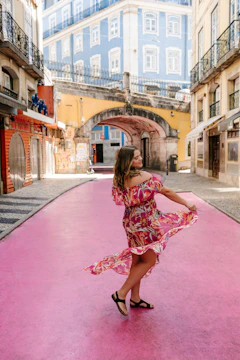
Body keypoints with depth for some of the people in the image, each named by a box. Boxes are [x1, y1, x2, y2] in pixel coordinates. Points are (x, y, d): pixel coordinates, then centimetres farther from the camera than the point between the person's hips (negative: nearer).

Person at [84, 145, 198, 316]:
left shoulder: (119, 179, 0)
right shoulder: (145, 177, -21)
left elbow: (119, 199, 11)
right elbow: (167, 192, -12)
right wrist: (187, 204, -1)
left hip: (131, 222, 8)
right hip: (145, 223, -8)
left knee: (137, 260, 17)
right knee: (149, 260, 5)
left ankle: (135, 298, 30)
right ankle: (121, 294, 8)